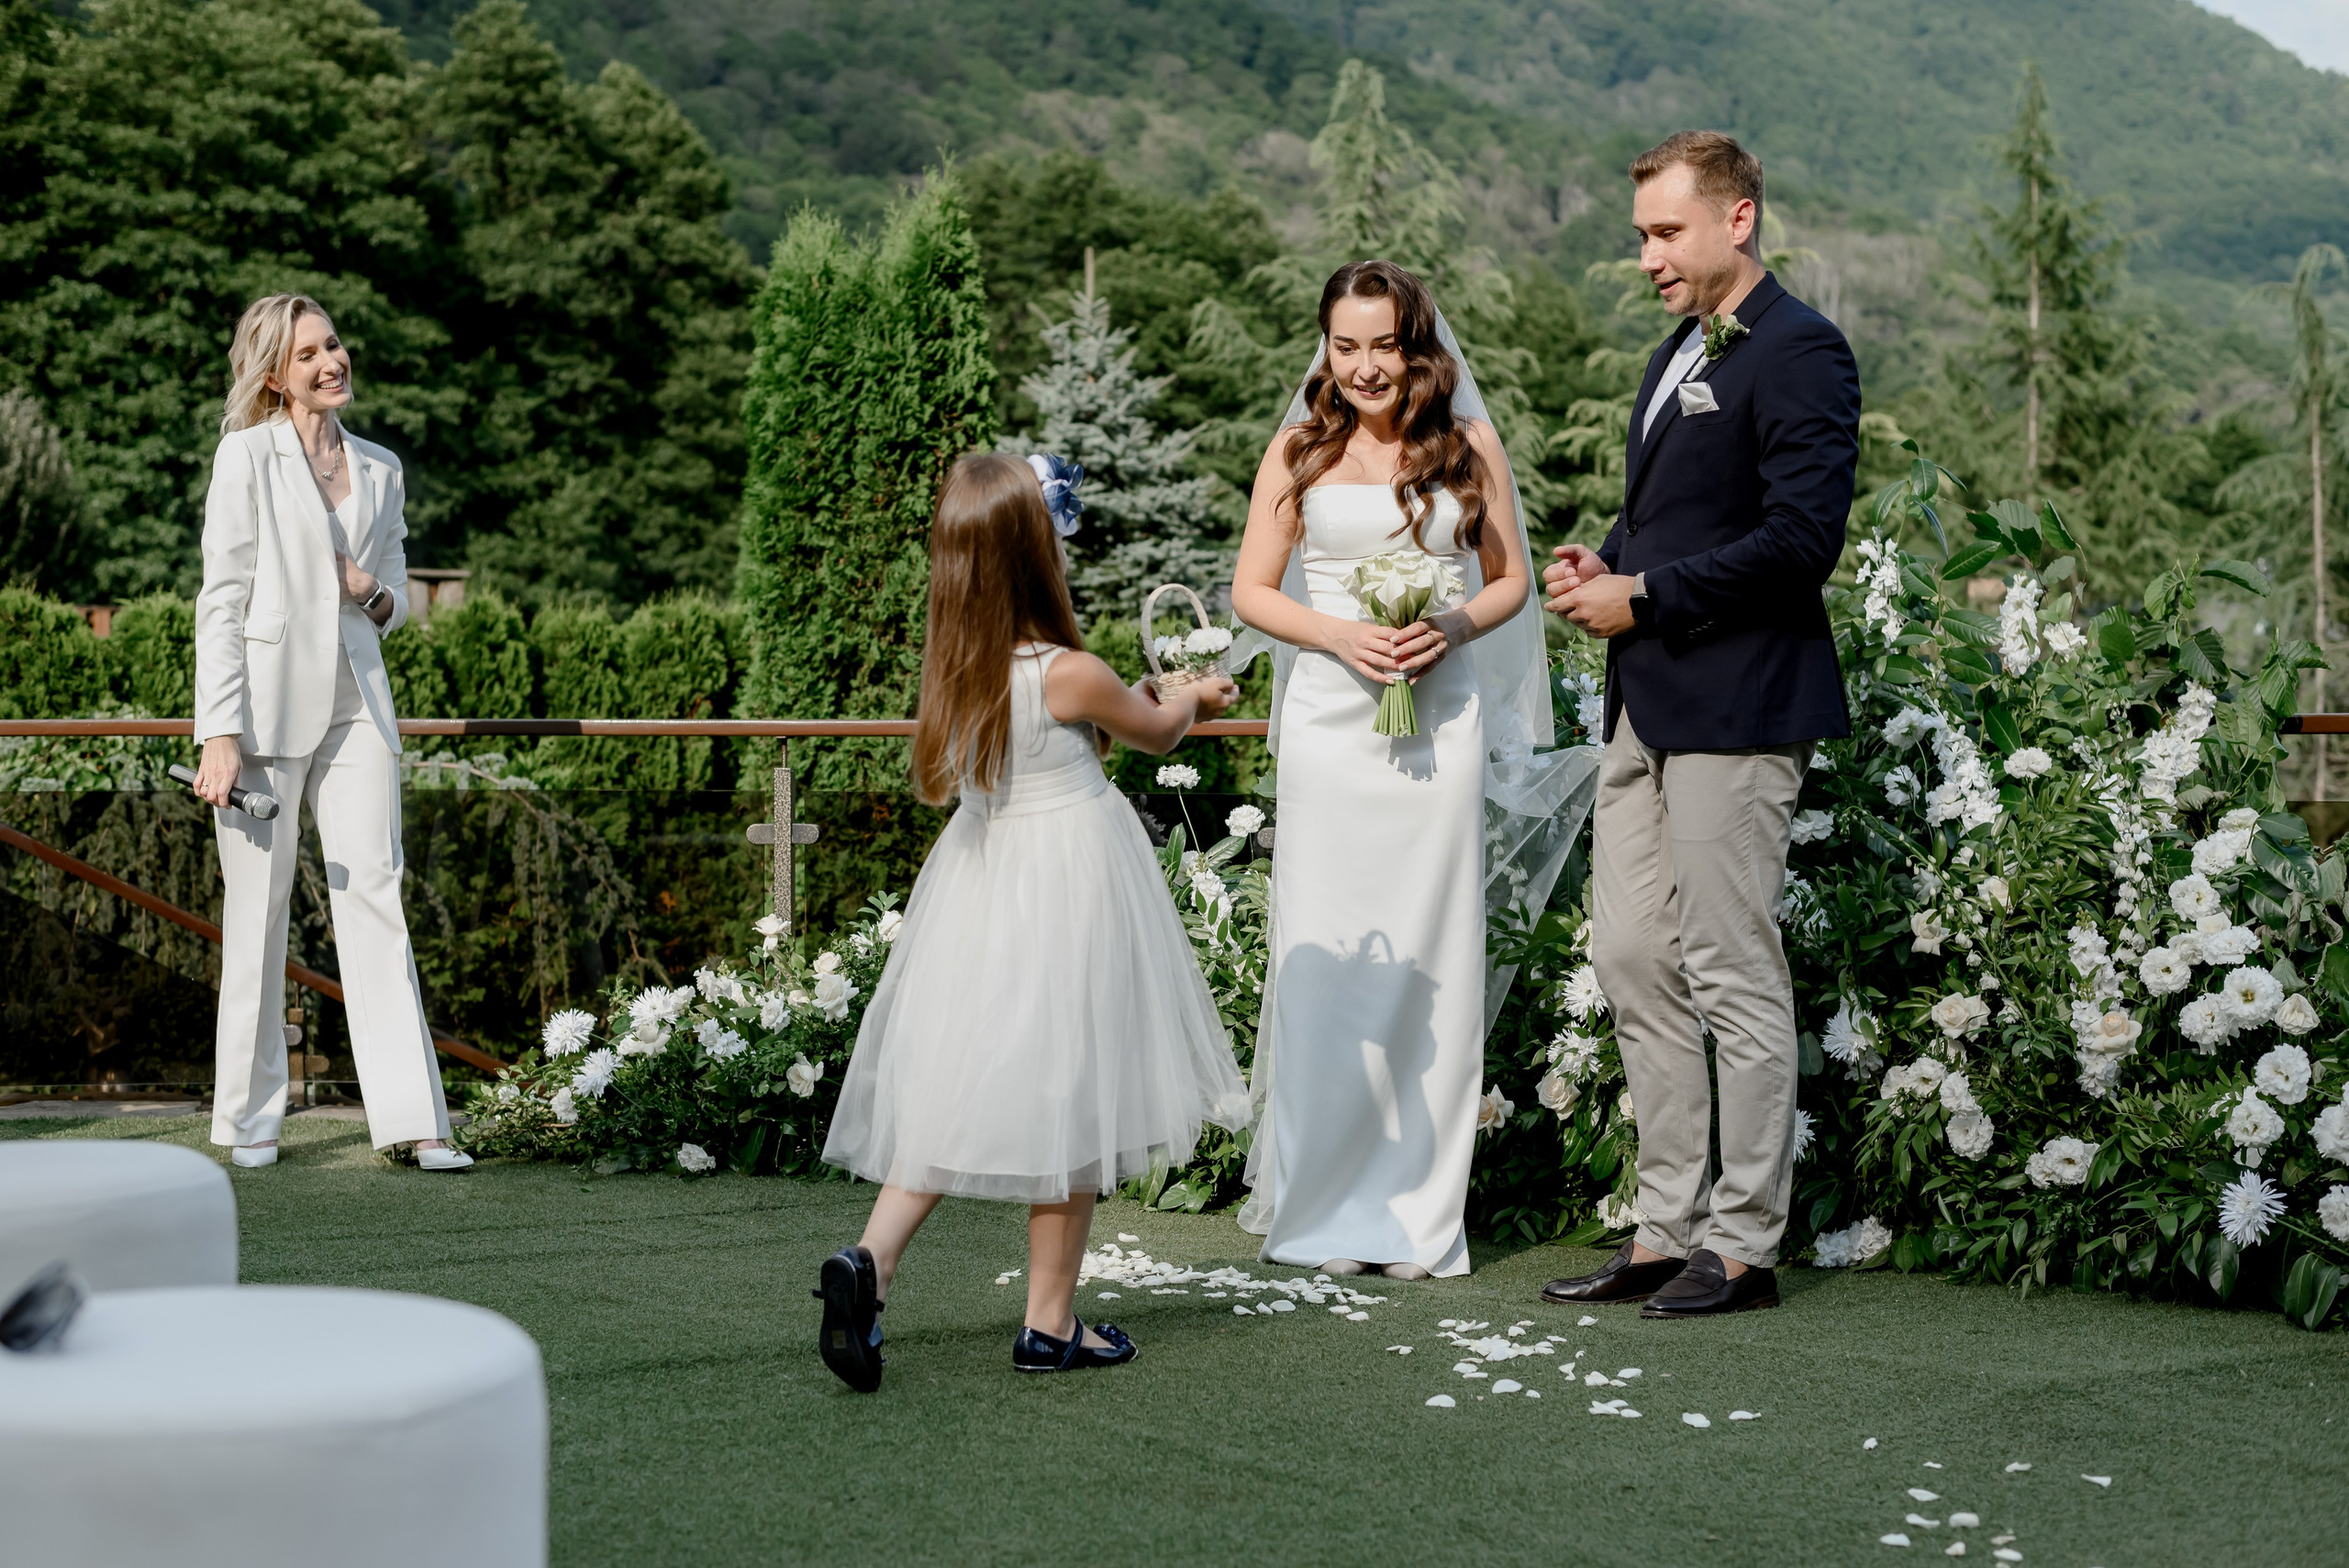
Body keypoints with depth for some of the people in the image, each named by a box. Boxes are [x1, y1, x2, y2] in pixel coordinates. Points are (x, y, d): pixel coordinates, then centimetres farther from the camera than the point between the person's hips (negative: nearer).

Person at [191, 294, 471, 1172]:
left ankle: (412, 1118, -2)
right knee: (257, 913, 2)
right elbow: (221, 601, -5)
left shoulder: (380, 469, 13)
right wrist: (220, 733, -12)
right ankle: (249, 1117, 14)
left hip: (356, 705, 4)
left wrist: (377, 595, -2)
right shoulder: (247, 456, -1)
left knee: (375, 898, -2)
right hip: (266, 707, -4)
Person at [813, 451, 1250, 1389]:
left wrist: (1156, 697, 25)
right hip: (1065, 891, -5)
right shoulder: (1069, 675, -17)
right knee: (1064, 1097, 5)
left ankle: (869, 1258, -8)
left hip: (978, 885, 5)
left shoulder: (949, 669, -1)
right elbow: (1156, 733, 3)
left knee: (961, 1091, 11)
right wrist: (1191, 697, 23)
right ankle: (1050, 1324, 13)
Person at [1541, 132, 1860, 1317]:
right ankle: (1666, 1231, 18)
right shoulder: (1677, 353, 20)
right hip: (1649, 703, 10)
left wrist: (1644, 596, -15)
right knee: (1632, 962, 10)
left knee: (1732, 974, -3)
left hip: (1738, 706, -10)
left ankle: (1742, 1247, 8)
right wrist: (1606, 564, 7)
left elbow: (1802, 537, -19)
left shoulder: (1796, 351, -10)